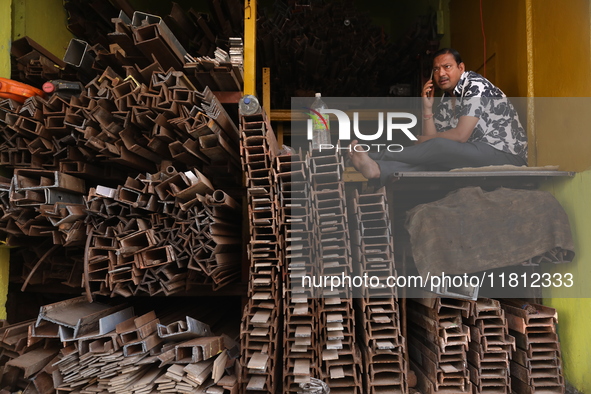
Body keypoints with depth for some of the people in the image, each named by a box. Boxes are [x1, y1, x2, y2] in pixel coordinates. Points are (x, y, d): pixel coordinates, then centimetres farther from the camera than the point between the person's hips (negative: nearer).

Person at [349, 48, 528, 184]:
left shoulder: (475, 85, -11)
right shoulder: (445, 102, 13)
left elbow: (460, 135, -18)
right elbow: (432, 137, 7)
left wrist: (422, 141, -6)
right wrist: (427, 108, -1)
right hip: (475, 156, 8)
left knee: (438, 148, -26)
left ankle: (372, 157, -22)